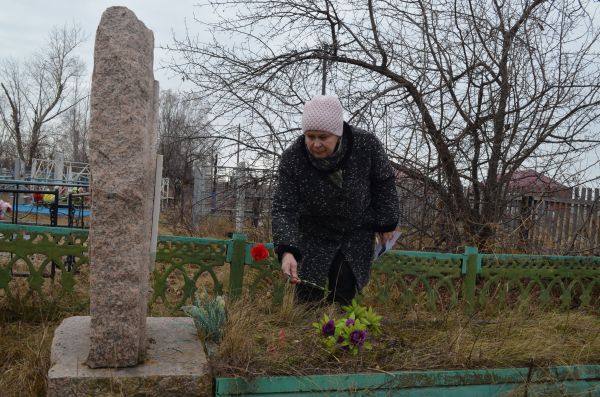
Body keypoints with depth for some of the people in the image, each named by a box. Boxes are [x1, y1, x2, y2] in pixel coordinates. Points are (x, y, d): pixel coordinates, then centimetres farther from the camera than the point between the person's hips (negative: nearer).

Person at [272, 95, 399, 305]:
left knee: (343, 293, -7)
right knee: (308, 292, -5)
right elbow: (283, 209, -26)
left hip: (357, 231, 0)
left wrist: (385, 224, -1)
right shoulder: (292, 158, -26)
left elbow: (384, 182, -6)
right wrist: (287, 251, -41)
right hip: (314, 232, 0)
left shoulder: (366, 144, -25)